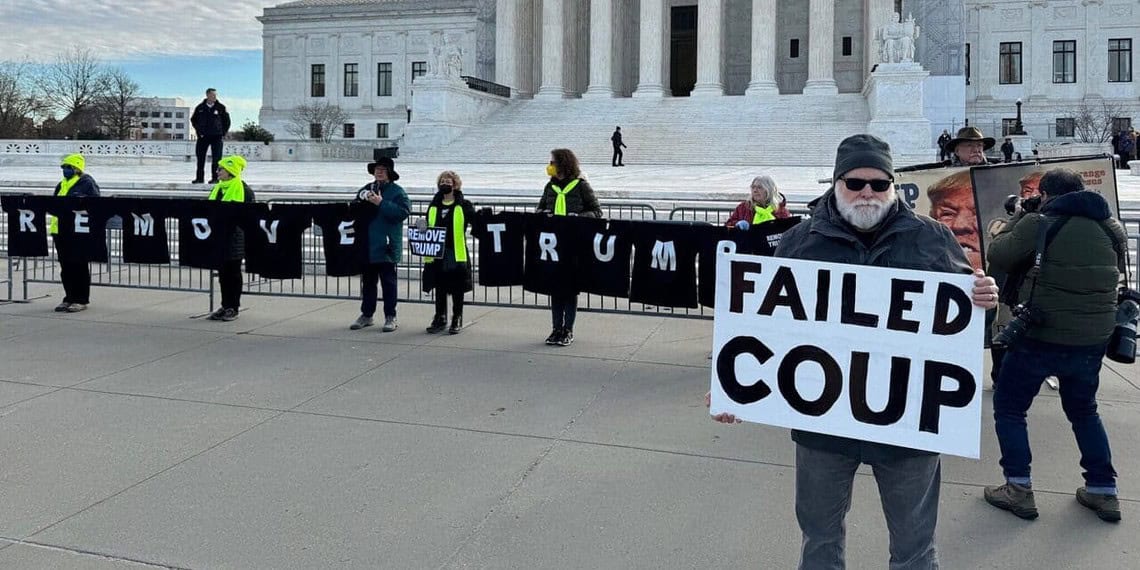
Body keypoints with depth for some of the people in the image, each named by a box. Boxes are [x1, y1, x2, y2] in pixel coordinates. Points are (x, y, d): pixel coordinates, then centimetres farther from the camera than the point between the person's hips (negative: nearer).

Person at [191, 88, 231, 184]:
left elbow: (227, 121, 9)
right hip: (203, 137, 2)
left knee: (216, 158, -5)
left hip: (217, 137, -2)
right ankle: (199, 178, 12)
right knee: (200, 157, 5)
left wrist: (223, 133, 3)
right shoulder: (200, 108, 5)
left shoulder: (221, 107, 1)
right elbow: (193, 120, 16)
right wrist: (198, 131, 6)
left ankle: (215, 178, 1)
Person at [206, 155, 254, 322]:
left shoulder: (244, 190, -9)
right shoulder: (217, 188, 13)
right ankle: (225, 306, 20)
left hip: (235, 238, -7)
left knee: (233, 273, 2)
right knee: (222, 273, 11)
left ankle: (233, 308, 10)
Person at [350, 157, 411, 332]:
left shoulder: (397, 191, -5)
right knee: (368, 282, 14)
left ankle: (390, 317, 9)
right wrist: (363, 203, -5)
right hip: (367, 246, 5)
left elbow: (403, 212, -19)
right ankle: (366, 314, 24)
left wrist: (381, 203, -21)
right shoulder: (365, 190, 12)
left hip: (387, 247, -5)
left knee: (388, 283, 2)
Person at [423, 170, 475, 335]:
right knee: (439, 288, 11)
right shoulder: (434, 206, 12)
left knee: (457, 289, 5)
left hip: (456, 253, -4)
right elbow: (428, 226, 19)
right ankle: (440, 319, 22)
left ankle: (457, 320, 15)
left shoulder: (463, 206, -2)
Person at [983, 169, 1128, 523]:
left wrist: (1016, 221, 10)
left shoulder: (1039, 223, -11)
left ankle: (1019, 490, 8)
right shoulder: (1111, 227, 7)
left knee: (1008, 407, 11)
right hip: (1094, 338, 6)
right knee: (1083, 410, 25)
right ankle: (1104, 491, 25)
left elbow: (997, 257, -5)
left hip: (1041, 337, -5)